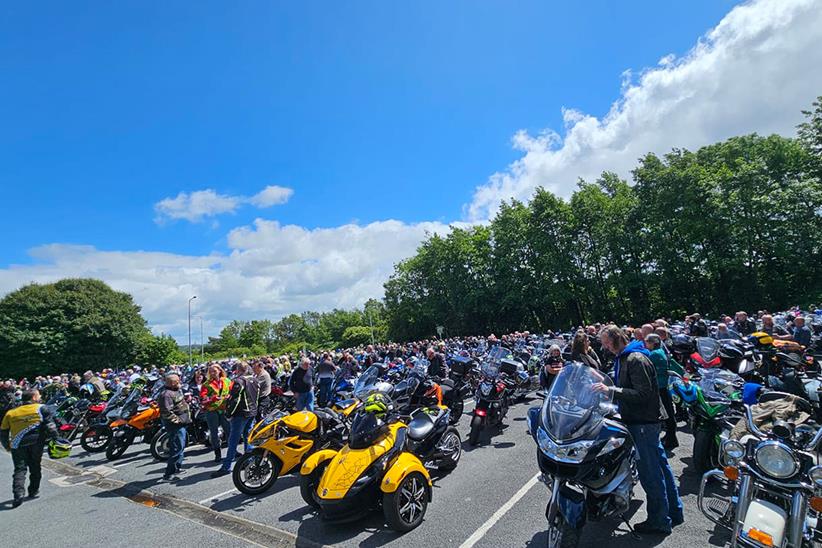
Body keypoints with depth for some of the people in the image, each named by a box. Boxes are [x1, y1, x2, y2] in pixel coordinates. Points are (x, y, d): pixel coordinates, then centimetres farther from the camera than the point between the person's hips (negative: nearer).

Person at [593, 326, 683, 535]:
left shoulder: (636, 359, -19)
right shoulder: (623, 358, 12)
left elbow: (643, 394, -25)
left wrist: (611, 390, -28)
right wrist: (606, 387, 9)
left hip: (642, 423, -10)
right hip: (647, 420, 10)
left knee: (650, 472, 0)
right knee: (660, 465, 19)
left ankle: (659, 521, 12)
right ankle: (674, 511, 33)